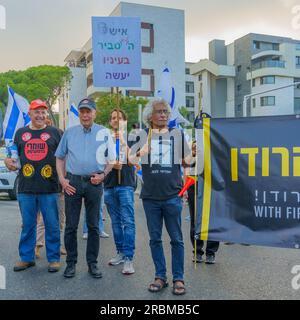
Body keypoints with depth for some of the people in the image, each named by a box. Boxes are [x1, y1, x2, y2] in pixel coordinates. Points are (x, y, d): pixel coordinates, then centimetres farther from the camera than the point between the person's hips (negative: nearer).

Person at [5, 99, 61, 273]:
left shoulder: (54, 132, 6)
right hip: (26, 187, 3)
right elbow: (15, 155, 22)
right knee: (27, 225, 12)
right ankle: (27, 258, 26)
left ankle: (54, 258, 17)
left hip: (49, 188, -2)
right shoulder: (21, 133, 13)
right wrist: (9, 161, 0)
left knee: (52, 225, 4)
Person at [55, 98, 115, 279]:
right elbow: (60, 157, 11)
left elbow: (112, 160, 8)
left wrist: (103, 175, -7)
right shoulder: (69, 133, 9)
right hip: (73, 182, 1)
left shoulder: (104, 133, 5)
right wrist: (62, 179, 0)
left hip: (94, 183, 0)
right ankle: (71, 263, 18)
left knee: (93, 226, 7)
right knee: (71, 225, 4)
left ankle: (93, 263, 19)